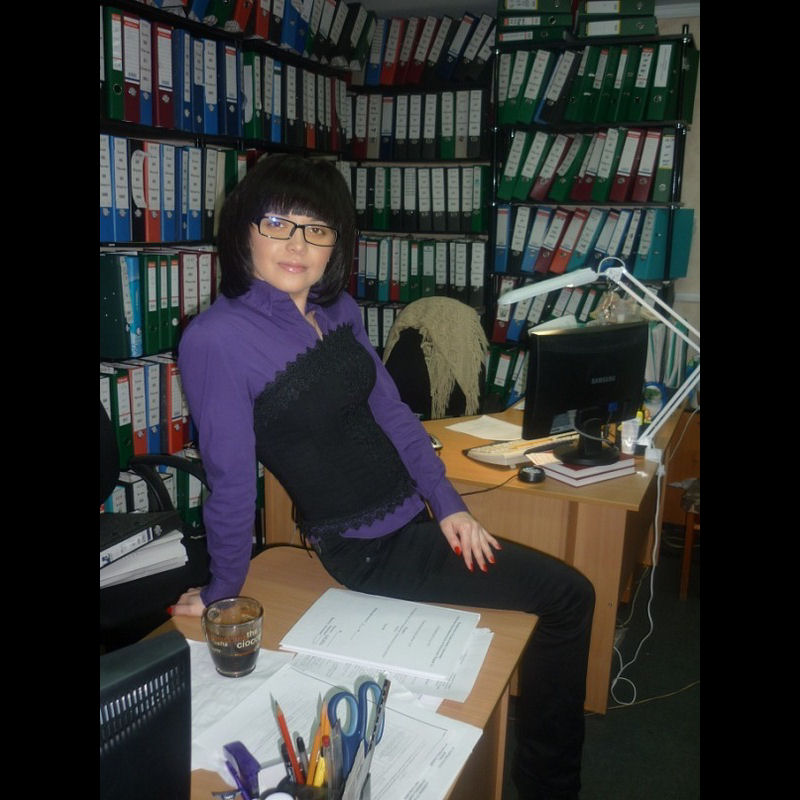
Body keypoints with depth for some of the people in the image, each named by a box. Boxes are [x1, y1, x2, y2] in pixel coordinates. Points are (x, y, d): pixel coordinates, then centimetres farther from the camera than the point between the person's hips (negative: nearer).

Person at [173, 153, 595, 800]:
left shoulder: (338, 309, 4)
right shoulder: (217, 339, -19)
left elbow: (391, 411, 8)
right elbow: (231, 477, -15)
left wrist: (448, 503, 4)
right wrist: (223, 592, -6)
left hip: (417, 519, 8)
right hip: (367, 550, -8)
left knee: (566, 597, 14)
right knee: (567, 595, -6)